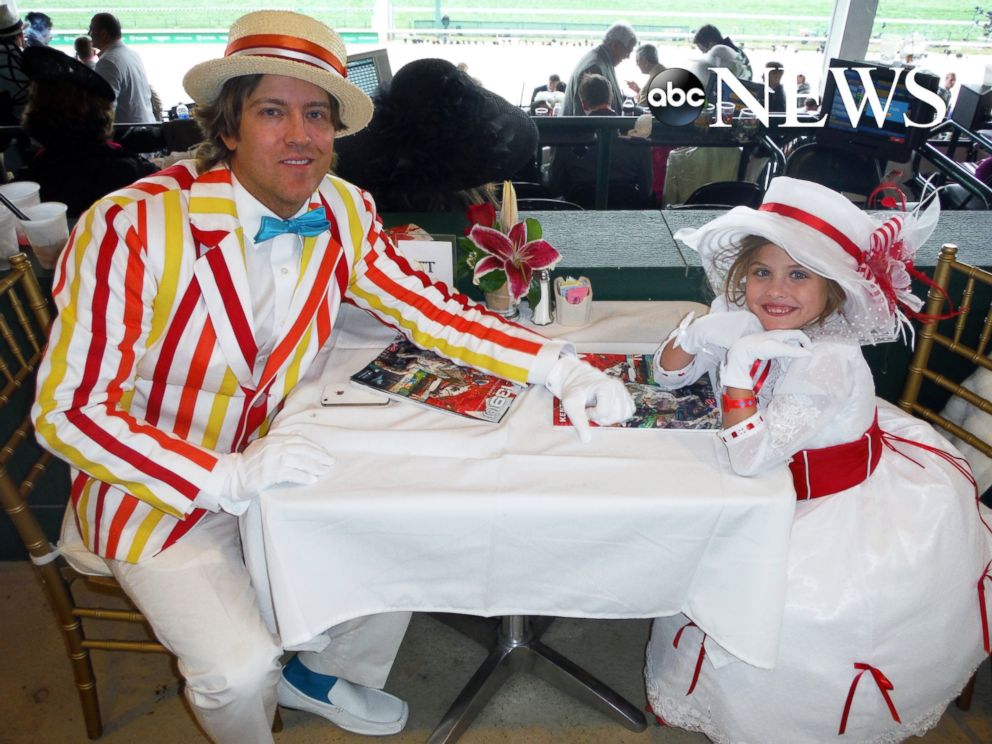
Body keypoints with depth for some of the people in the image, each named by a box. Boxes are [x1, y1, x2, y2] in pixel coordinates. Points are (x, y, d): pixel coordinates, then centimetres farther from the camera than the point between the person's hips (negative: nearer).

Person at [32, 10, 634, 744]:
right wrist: (226, 479, -33)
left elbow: (429, 308, -5)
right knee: (241, 670, -15)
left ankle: (320, 673, 32)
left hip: (274, 458, 5)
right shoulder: (131, 226, -25)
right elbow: (68, 409, -22)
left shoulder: (344, 213, -9)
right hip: (157, 488, -4)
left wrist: (559, 366, -18)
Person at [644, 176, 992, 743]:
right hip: (795, 486, 7)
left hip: (859, 508, -7)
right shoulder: (746, 319, -12)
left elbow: (748, 457, -36)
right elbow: (668, 373, -3)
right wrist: (699, 334, -22)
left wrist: (741, 366, -36)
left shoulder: (830, 362, -32)